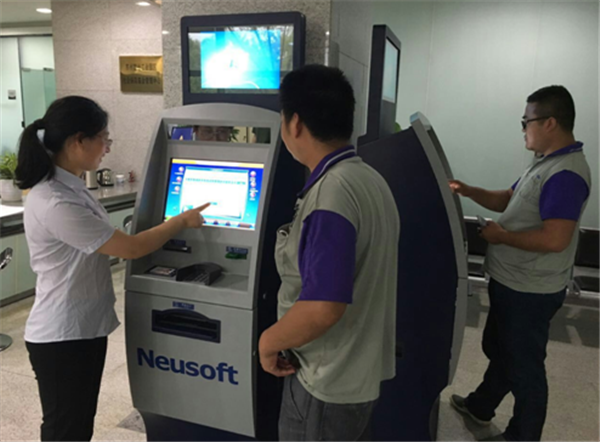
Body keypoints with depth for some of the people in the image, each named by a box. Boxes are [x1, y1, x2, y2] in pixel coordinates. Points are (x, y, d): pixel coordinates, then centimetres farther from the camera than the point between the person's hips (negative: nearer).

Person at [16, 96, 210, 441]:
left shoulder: (69, 188, 5)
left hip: (85, 328, 9)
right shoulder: (55, 203, -27)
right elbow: (130, 248, -21)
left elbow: (109, 243, 13)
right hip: (62, 338, -9)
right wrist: (182, 221, -9)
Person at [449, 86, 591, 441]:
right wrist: (469, 191, 3)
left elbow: (554, 239, -32)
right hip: (511, 283, 10)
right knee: (498, 350, 25)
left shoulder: (566, 174, -25)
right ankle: (481, 406, 45)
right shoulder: (547, 162, 9)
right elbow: (509, 201, 17)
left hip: (530, 292, -10)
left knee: (524, 365, 8)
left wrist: (502, 236, -19)